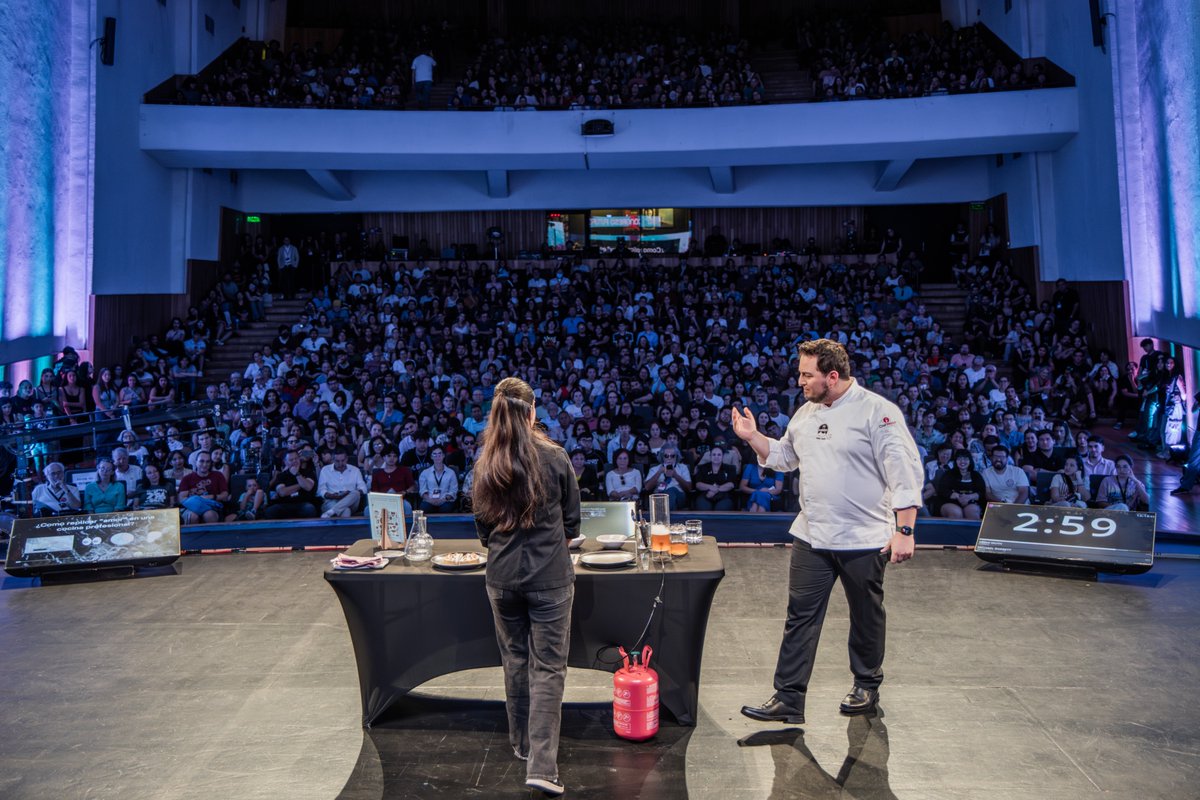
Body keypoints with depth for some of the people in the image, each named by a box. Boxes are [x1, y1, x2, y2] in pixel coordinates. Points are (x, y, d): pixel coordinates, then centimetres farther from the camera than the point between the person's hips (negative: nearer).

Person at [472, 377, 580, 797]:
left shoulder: (485, 464, -3)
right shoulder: (554, 458, -9)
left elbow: (482, 525, 7)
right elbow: (572, 521, 1)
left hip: (502, 577, 3)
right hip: (550, 577, -3)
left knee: (514, 660, 19)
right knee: (548, 667, 2)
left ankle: (522, 742, 34)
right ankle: (542, 765, -2)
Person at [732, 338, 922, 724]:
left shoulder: (878, 411, -13)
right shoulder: (806, 412, 8)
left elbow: (905, 473, -15)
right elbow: (783, 456, 23)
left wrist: (904, 530, -18)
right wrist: (753, 437, 7)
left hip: (864, 540, -5)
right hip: (812, 537, 5)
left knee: (866, 616, 15)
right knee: (800, 617, 4)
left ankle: (867, 685, 37)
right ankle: (787, 699, 11)